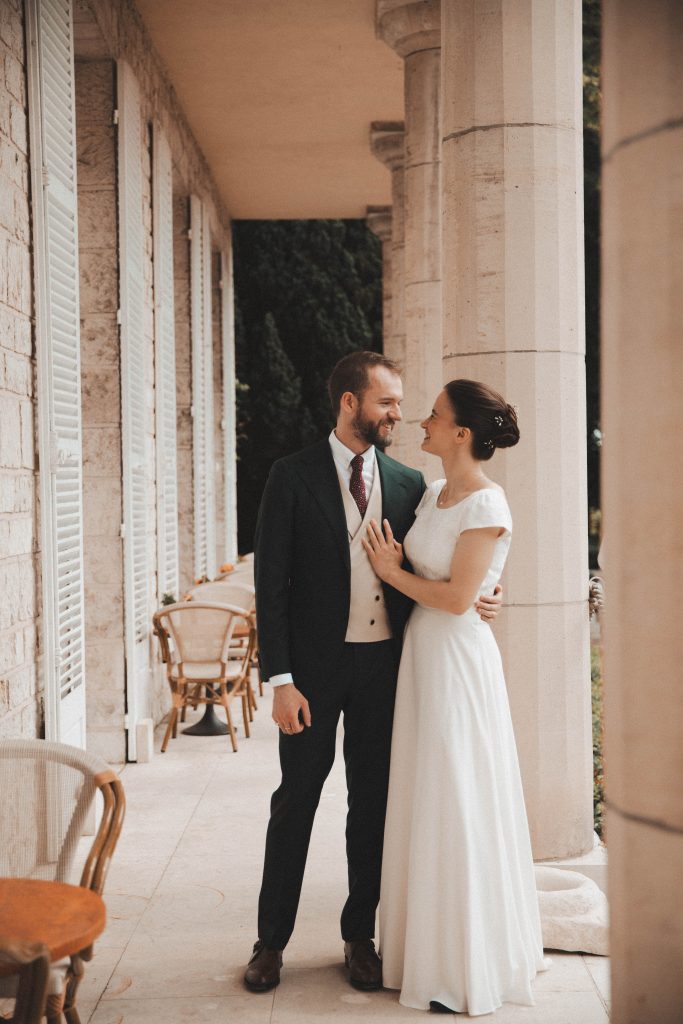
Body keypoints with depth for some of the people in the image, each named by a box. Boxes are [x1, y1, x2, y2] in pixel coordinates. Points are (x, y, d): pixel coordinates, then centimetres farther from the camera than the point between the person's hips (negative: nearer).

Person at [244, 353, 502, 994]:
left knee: (372, 802, 11)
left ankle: (359, 935, 26)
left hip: (383, 664, 3)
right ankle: (272, 939, 21)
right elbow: (272, 584, -8)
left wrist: (474, 600, -8)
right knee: (296, 799, 7)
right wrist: (281, 680, -13)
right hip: (316, 664, -3)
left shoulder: (408, 483, 6)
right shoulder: (293, 477, -5)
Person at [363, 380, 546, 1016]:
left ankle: (469, 969, 14)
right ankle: (430, 945, 27)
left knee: (458, 806, 0)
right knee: (425, 803, 14)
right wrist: (392, 564, -5)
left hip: (458, 659, -8)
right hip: (420, 654, 8)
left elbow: (458, 596, -19)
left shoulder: (486, 505, -15)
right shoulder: (432, 495, 10)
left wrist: (393, 573, -9)